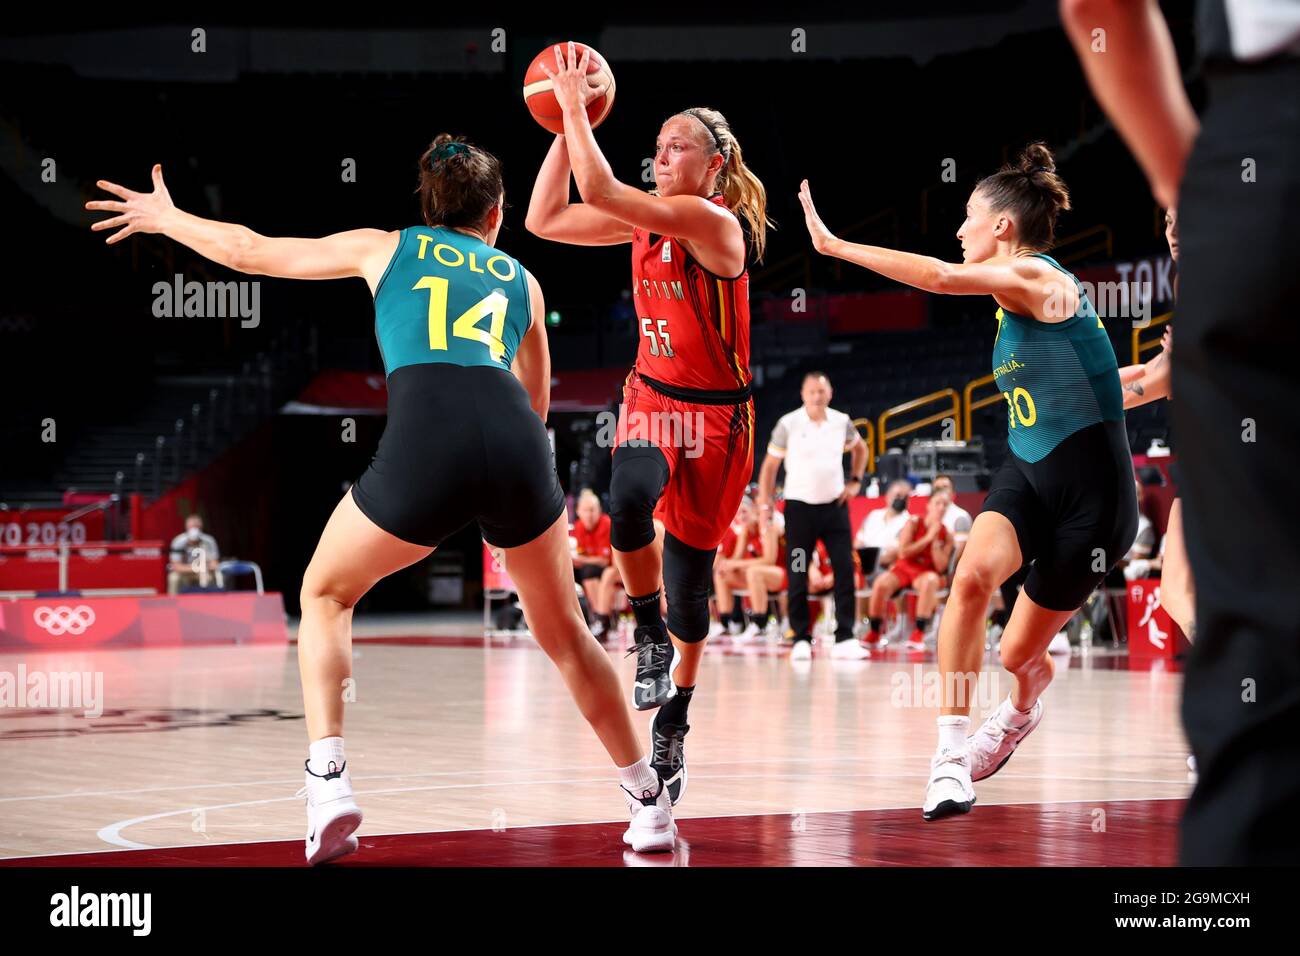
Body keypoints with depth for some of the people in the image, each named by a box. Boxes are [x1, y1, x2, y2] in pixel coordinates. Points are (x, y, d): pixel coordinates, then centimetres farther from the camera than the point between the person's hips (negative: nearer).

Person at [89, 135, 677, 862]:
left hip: (425, 440, -2)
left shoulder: (384, 248, 24)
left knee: (325, 595, 22)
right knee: (564, 632, 23)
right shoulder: (521, 279, 29)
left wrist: (166, 218, 47)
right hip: (517, 441, 2)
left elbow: (250, 253, 31)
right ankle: (651, 803, 26)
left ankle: (329, 780, 5)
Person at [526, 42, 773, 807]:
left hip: (714, 415, -4)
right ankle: (650, 636, -7)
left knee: (690, 571, 5)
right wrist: (566, 126, -2)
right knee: (630, 499, -31)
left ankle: (672, 728, 24)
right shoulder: (647, 220, 2)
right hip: (651, 399, 4)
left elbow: (599, 190, -28)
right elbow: (545, 220, 4)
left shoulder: (714, 221, -19)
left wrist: (575, 104, -19)